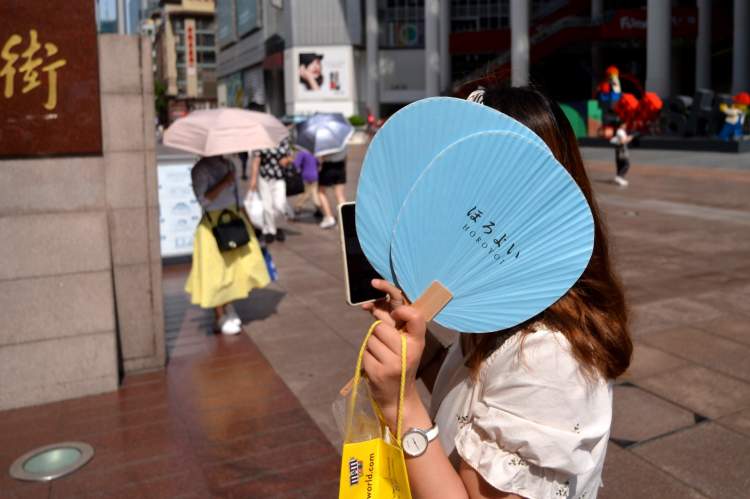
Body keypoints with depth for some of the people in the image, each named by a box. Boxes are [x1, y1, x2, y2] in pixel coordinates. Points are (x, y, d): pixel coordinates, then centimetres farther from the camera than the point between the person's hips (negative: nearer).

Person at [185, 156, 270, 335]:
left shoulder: (228, 165, 7)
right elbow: (203, 199, -21)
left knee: (241, 266, 10)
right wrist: (223, 183, -26)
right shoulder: (200, 170, -13)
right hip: (214, 225, -7)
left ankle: (228, 306, 33)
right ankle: (220, 318, 17)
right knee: (217, 272, 3)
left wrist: (245, 219, 15)